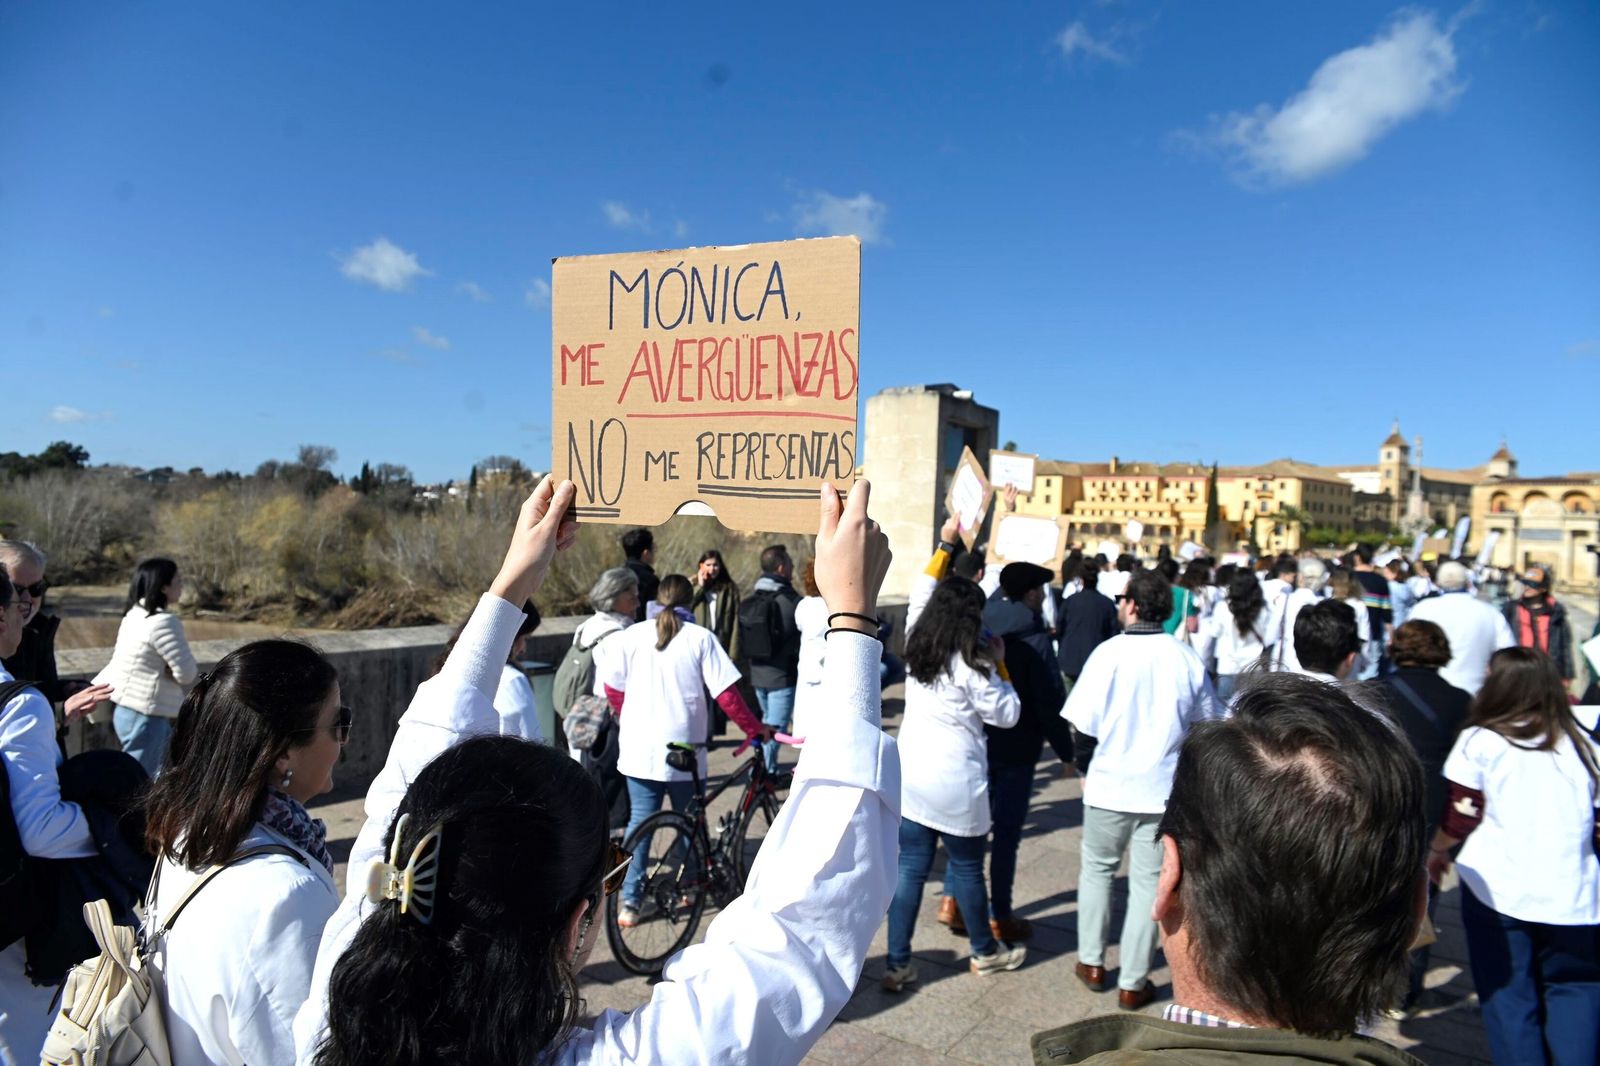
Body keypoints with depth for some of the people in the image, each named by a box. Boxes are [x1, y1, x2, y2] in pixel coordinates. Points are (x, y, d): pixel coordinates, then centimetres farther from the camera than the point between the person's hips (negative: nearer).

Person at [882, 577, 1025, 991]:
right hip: (955, 781, -6)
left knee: (910, 869, 9)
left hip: (910, 775, 6)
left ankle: (898, 964, 12)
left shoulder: (916, 654, 5)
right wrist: (997, 666, -1)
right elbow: (1006, 715, -8)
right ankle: (985, 952, 32)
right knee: (968, 868, 13)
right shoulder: (969, 663, -16)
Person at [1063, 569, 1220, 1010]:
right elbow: (1205, 724, 3)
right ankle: (1132, 983, 18)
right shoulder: (1186, 658, -6)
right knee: (1149, 882, 10)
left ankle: (1092, 963, 27)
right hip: (1165, 790, 1)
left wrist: (1085, 768, 7)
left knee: (1097, 869, 18)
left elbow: (1085, 723, -10)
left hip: (1109, 785, -1)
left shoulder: (1110, 652, -13)